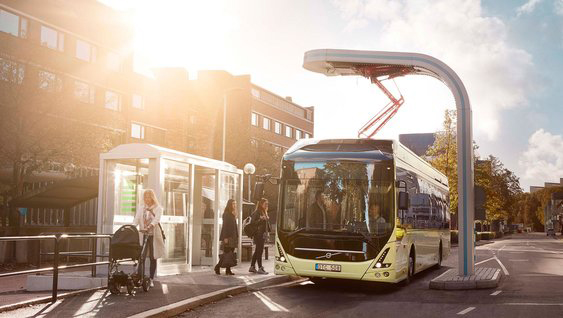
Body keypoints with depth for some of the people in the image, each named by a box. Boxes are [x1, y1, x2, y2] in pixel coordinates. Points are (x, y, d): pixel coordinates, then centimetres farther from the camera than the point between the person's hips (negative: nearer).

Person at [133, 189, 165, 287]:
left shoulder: (158, 208, 1)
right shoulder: (140, 207, 10)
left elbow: (156, 219, -16)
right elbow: (136, 219, 1)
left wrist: (149, 227, -34)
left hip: (154, 235, -1)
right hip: (143, 235, 2)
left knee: (153, 258, 2)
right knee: (141, 257, -10)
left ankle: (151, 280, 11)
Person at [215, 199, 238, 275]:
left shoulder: (233, 214, 17)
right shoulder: (226, 214, -8)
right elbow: (225, 226, -14)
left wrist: (236, 237, 14)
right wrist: (225, 237, -20)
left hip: (233, 237, 8)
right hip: (228, 236, -8)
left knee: (231, 254, 5)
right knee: (226, 253, -8)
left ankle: (228, 270, 6)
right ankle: (217, 267, 4)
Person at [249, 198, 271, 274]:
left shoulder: (265, 213, 16)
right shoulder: (256, 212, -10)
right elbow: (252, 223, -14)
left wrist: (268, 232, 15)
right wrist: (260, 220, -25)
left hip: (263, 234, 9)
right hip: (258, 234, -9)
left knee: (258, 251, 12)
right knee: (259, 250, -8)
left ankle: (252, 267, 19)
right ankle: (260, 268, -6)